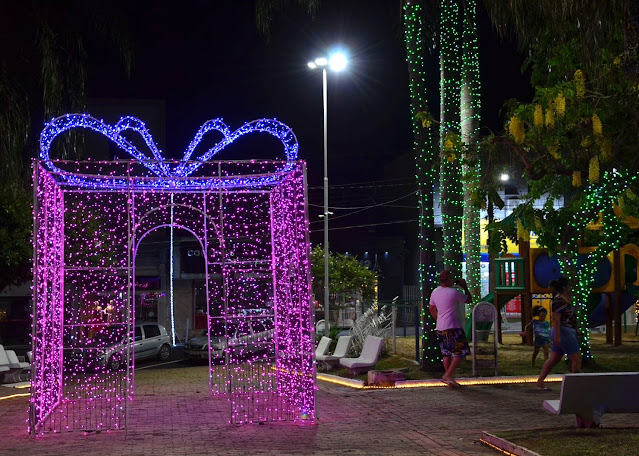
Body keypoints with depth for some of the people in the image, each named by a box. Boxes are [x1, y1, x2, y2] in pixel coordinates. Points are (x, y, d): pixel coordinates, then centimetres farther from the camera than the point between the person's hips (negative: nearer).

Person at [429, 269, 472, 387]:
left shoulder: (435, 292, 8)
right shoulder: (454, 292, -13)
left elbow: (431, 309, 19)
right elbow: (469, 299, 1)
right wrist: (465, 287, 11)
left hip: (440, 328, 8)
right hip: (453, 327, -8)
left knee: (447, 353, 13)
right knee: (460, 352, -2)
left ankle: (449, 378, 15)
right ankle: (448, 375, -11)